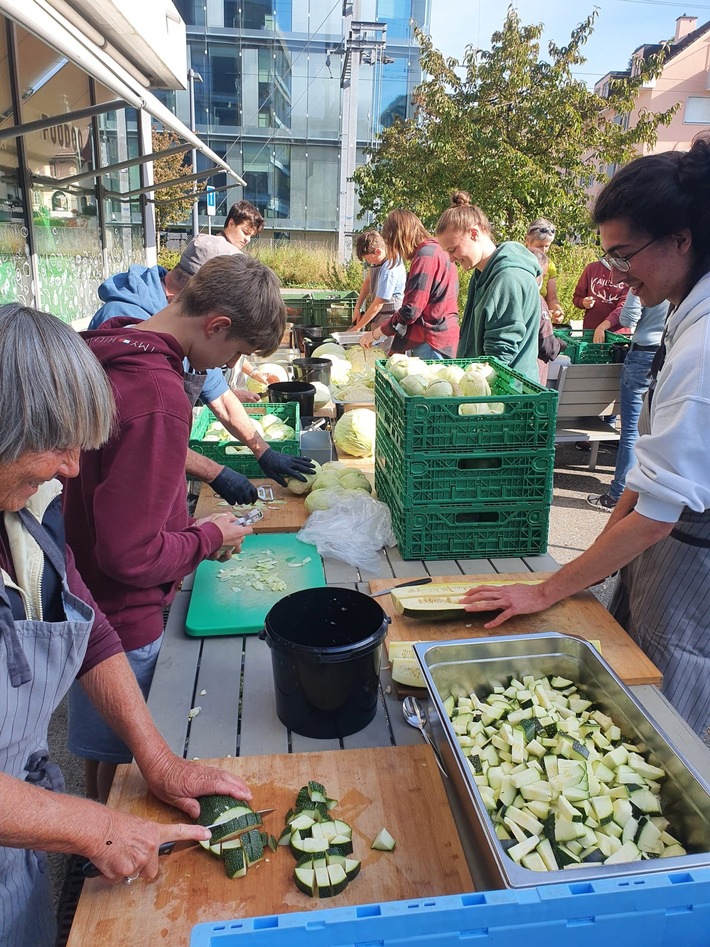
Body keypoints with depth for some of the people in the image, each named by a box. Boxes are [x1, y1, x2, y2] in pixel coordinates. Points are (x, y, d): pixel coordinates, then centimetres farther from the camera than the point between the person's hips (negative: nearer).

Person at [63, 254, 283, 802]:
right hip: (123, 621, -9)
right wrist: (208, 539, -13)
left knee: (101, 746, 29)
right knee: (122, 760, 16)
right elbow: (129, 554, -30)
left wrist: (185, 528, 8)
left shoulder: (110, 349, -2)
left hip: (88, 594, 9)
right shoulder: (159, 400, -32)